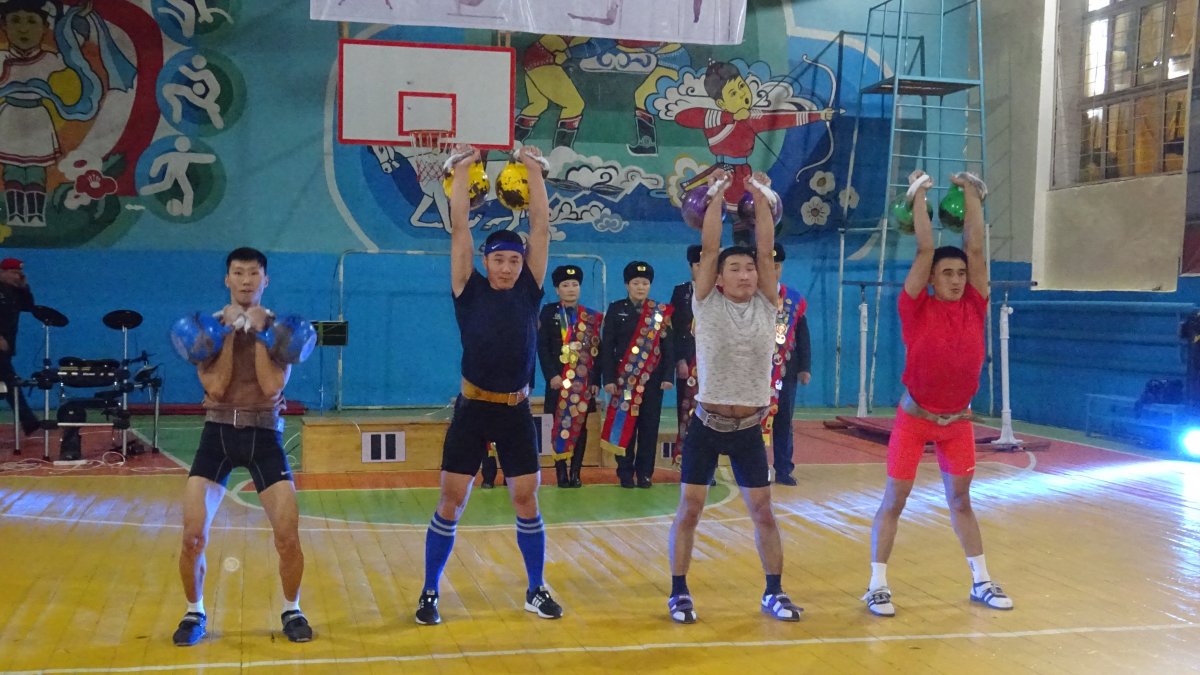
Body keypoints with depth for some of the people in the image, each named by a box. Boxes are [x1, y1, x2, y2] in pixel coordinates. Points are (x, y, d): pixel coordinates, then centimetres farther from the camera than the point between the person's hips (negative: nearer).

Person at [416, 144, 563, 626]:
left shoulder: (529, 290, 4)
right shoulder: (469, 290, -1)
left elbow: (541, 226, 3)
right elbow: (459, 227, -3)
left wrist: (533, 169, 3)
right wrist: (463, 170, -2)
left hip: (516, 411, 2)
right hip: (472, 409, -2)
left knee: (526, 500, 6)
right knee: (451, 501, 1)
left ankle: (536, 590, 21)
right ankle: (430, 593, 12)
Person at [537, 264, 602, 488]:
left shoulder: (590, 317, 9)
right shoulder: (549, 312, 4)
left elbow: (595, 351, 6)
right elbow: (542, 346, -3)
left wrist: (595, 381, -2)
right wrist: (551, 375, -13)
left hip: (584, 381, 2)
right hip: (559, 380, -2)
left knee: (580, 427, 3)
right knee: (560, 426, 0)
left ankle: (576, 472, 7)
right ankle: (561, 473, 3)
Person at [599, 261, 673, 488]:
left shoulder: (661, 312, 6)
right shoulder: (616, 310, 2)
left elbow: (667, 347, 4)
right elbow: (607, 347, -1)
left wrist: (667, 376, -5)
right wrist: (608, 379, -8)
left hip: (652, 379, 1)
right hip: (624, 378, -1)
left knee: (649, 427, 3)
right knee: (624, 425, 2)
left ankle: (645, 473, 11)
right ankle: (625, 473, 10)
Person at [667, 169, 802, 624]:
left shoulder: (766, 306, 3)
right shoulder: (706, 304, -2)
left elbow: (766, 248, -3)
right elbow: (708, 247, -8)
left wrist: (760, 195, -3)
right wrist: (718, 193, -4)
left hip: (749, 429, 2)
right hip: (706, 424, -2)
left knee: (763, 511, 6)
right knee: (689, 510, 2)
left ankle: (773, 593, 19)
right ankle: (679, 592, 14)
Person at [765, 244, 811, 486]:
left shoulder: (795, 300, 7)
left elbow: (802, 336, 8)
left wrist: (805, 367, 3)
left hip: (787, 371, 3)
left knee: (784, 420, 7)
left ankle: (784, 469, 14)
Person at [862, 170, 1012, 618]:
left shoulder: (974, 308, 0)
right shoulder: (917, 308, -9)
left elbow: (975, 247, -3)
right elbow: (925, 250, -13)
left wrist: (972, 195, 0)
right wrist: (919, 196, -9)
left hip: (958, 420, 4)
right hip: (915, 417, -4)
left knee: (960, 501, 15)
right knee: (894, 500, 1)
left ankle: (981, 582, 24)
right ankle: (877, 585, 8)